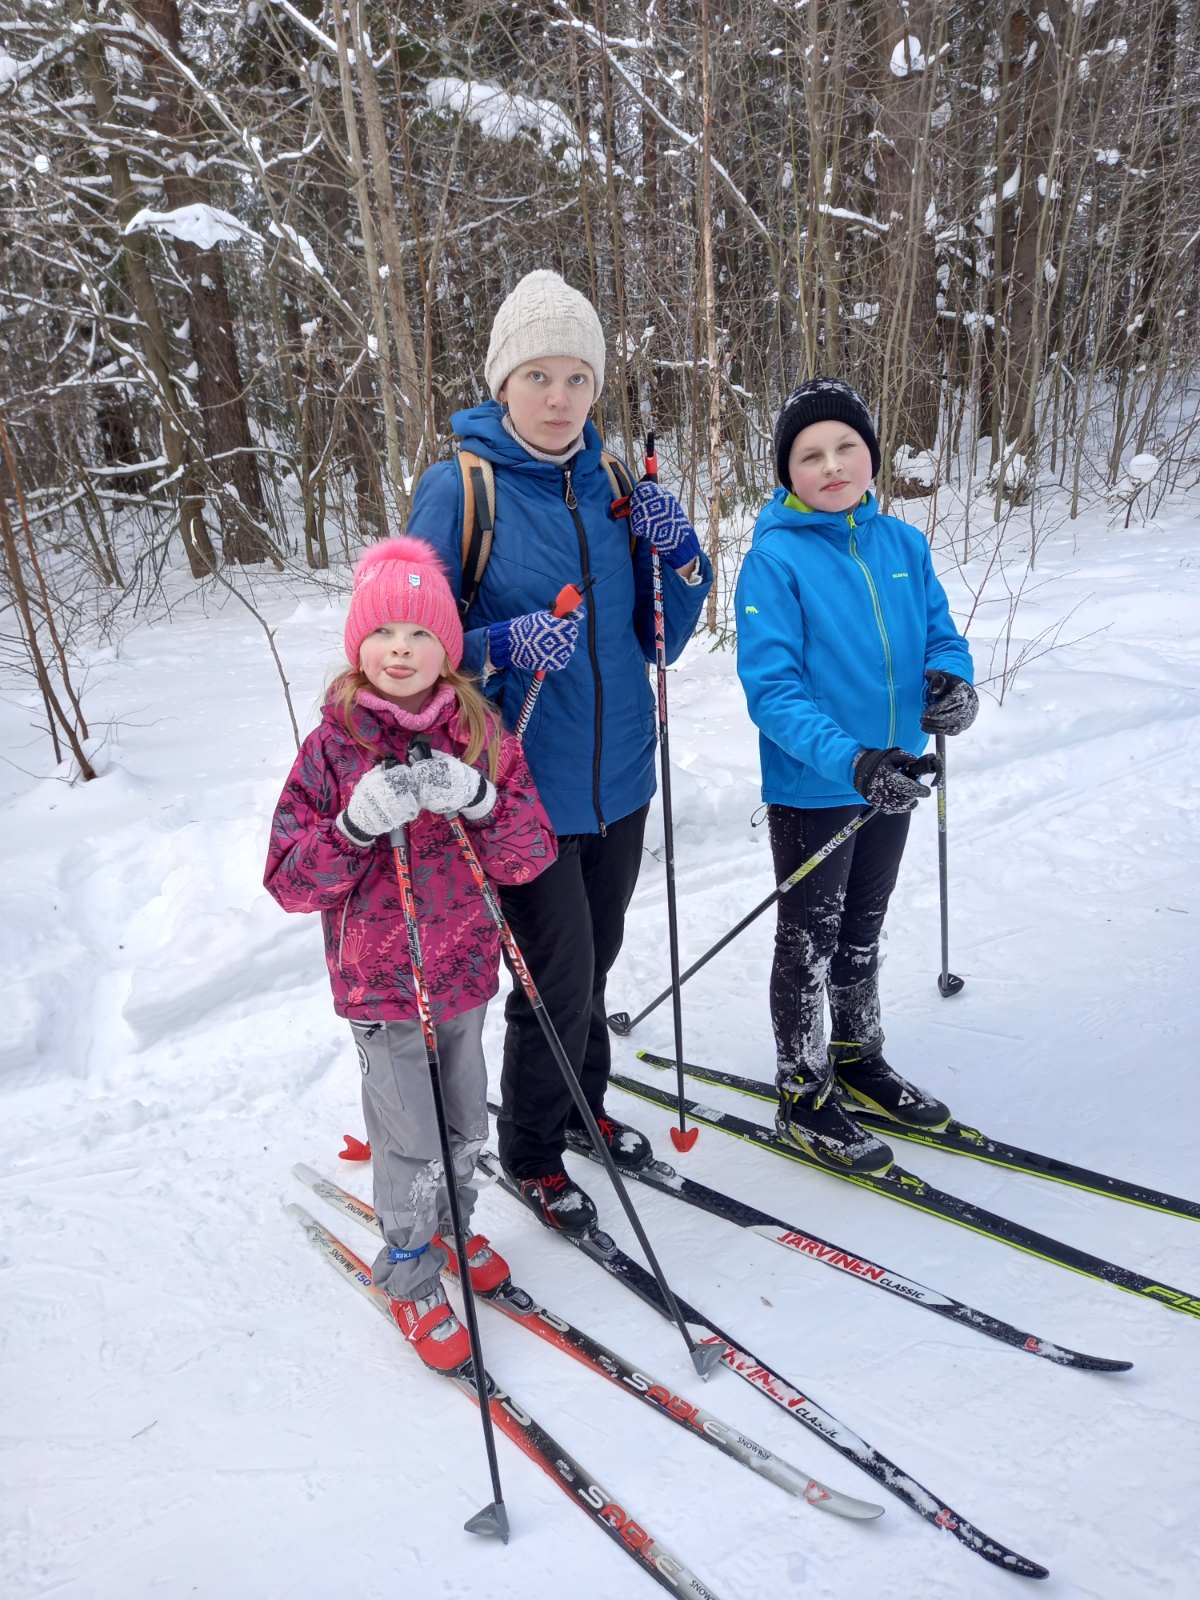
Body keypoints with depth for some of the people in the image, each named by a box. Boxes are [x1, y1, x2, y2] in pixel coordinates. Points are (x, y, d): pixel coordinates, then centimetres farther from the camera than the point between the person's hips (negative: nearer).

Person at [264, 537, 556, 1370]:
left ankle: (451, 1227, 48)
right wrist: (360, 824, -28)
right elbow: (289, 880, -11)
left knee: (467, 1128, 20)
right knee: (412, 1147, 5)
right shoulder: (335, 746, -10)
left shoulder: (484, 736, -2)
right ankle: (409, 1277, 31)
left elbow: (531, 858, -6)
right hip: (382, 986, -3)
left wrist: (480, 800, -25)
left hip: (466, 971, 4)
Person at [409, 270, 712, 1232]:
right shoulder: (458, 489, -11)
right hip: (525, 784, -5)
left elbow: (659, 639, 8)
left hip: (617, 778, 5)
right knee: (557, 980, 0)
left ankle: (584, 1104, 45)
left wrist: (676, 552, -9)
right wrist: (507, 646, -28)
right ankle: (530, 1152, 26)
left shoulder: (612, 485, 4)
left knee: (593, 964, 19)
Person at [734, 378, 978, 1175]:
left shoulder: (903, 544, 0)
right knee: (810, 942, 10)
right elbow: (770, 686, -22)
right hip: (810, 788, -5)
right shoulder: (775, 558, -16)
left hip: (892, 780, 6)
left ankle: (858, 1059, 43)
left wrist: (953, 680, -17)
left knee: (863, 931, 22)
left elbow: (942, 634, 7)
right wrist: (851, 759, -33)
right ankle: (804, 1095, 28)